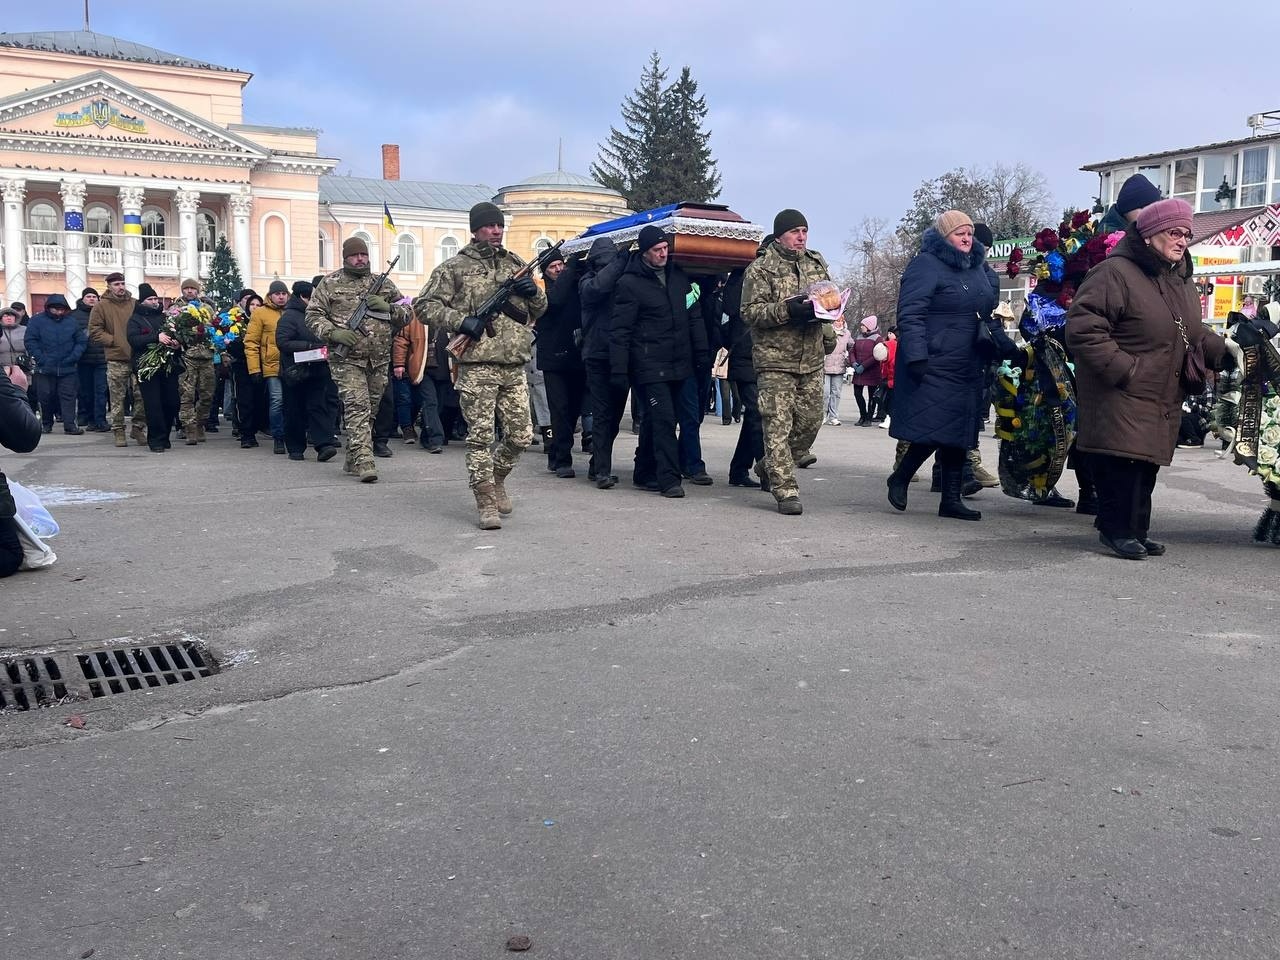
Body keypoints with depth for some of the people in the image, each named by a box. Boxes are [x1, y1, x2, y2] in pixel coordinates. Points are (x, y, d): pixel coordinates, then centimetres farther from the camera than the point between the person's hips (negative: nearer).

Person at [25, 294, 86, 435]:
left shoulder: (71, 321, 7)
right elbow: (30, 341, -2)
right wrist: (41, 359, -11)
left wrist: (73, 357, -6)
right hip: (45, 369, -1)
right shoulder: (37, 321, 2)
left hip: (68, 369, 1)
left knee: (68, 396, -3)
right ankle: (47, 424, 19)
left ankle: (70, 424, -4)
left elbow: (81, 341, 7)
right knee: (46, 397, 5)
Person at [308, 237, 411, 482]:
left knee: (369, 411, 11)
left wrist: (388, 307, -6)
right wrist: (333, 333, -15)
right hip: (347, 359, -4)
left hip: (379, 360, 4)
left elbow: (407, 314, 15)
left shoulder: (384, 283, 13)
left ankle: (352, 461, 25)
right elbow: (313, 315, 2)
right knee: (357, 408, -15)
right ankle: (364, 463, -19)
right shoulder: (331, 283, 4)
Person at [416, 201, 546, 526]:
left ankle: (496, 479, 32)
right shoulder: (455, 267, 2)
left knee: (520, 436, 7)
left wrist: (533, 292, -1)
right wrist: (461, 321, -14)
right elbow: (425, 305, 0)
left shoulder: (516, 265, 16)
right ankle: (486, 502, 6)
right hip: (476, 367, -4)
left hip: (514, 367, 5)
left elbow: (540, 310, 22)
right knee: (480, 436, -3)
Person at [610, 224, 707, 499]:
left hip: (678, 364, 6)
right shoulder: (629, 283, -6)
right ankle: (669, 479, -10)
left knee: (656, 420, 13)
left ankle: (645, 473, 24)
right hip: (649, 366, -6)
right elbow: (619, 330, -8)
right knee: (663, 419, -12)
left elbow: (694, 316, 17)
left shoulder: (678, 276, 12)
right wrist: (618, 370, -11)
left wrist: (701, 352, 12)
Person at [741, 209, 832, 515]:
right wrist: (787, 309, -25)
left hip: (812, 359, 6)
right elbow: (750, 311, -12)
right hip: (775, 360, -6)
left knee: (811, 419, 10)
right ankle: (786, 492, -3)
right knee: (778, 426, -7)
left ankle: (780, 465, 36)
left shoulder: (817, 263, 12)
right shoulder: (760, 269, -5)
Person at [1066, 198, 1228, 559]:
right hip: (1121, 396, -8)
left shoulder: (1181, 279, 16)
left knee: (1146, 465, 10)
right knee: (1124, 462, -12)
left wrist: (1221, 349, 7)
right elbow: (1082, 327, -20)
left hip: (1163, 399, 8)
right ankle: (1118, 529, 3)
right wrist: (1123, 369, -21)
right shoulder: (1115, 273, -13)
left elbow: (1193, 333, 27)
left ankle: (1135, 529, 21)